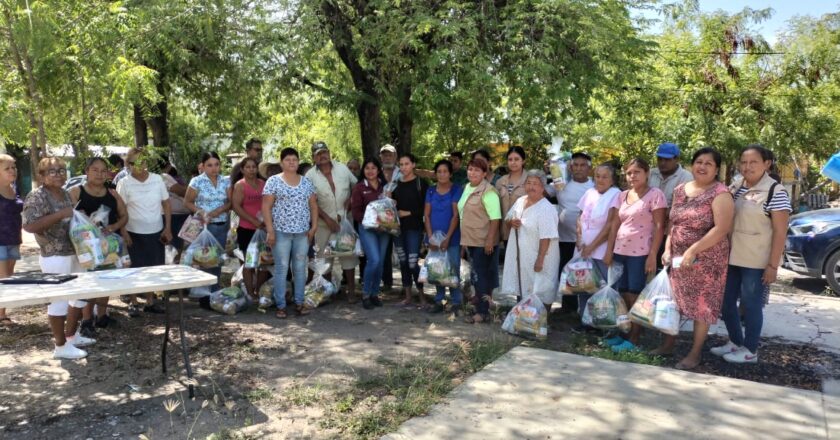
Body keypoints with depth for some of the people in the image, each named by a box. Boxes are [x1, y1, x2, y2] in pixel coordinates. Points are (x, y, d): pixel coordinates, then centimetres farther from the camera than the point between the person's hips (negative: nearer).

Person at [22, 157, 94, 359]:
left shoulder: (65, 194, 13)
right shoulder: (37, 196, -12)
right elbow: (29, 225, -24)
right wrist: (60, 214, -26)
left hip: (74, 254, 9)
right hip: (55, 258, -9)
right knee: (59, 299, -1)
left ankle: (71, 335, 32)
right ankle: (61, 346, 11)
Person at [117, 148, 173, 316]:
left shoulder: (157, 179, 0)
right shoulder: (124, 183, -7)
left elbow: (166, 204, 4)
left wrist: (168, 228, -1)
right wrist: (124, 233, -11)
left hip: (157, 232, 3)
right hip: (135, 233, -3)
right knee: (136, 268, 5)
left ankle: (150, 301, 23)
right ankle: (132, 303, 19)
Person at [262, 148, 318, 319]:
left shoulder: (306, 182, 10)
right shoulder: (273, 181, -2)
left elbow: (313, 205, 13)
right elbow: (266, 207, -6)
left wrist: (314, 226, 3)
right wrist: (270, 230, -12)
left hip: (302, 232, 4)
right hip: (281, 232, -3)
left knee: (300, 268, 7)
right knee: (281, 268, 0)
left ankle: (299, 302, 17)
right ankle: (281, 305, 8)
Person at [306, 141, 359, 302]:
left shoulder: (342, 168, -1)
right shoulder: (310, 175, -6)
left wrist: (350, 200, -5)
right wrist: (327, 219, -12)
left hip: (344, 219, 1)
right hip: (324, 221, -1)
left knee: (348, 253, 0)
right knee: (324, 256, 6)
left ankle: (351, 290, 9)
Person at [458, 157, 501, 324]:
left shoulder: (488, 191, -15)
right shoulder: (467, 188, 12)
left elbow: (495, 218, -20)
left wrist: (490, 240, -24)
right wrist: (464, 240, 19)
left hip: (483, 242, -8)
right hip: (470, 241, 8)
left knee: (482, 276, -3)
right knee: (476, 276, 16)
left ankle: (483, 312, 5)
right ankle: (480, 308, 28)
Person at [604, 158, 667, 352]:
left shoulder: (655, 194, -6)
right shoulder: (622, 195, 12)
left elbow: (660, 227, -10)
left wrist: (652, 255, -15)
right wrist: (609, 251, 10)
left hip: (640, 254, -6)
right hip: (620, 252, 6)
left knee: (635, 296, 0)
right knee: (623, 295, 11)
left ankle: (633, 338, 8)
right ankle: (623, 333, 21)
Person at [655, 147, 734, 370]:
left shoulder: (720, 193, -12)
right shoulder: (680, 190, 8)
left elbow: (721, 229, -20)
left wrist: (692, 251, -22)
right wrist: (667, 249, 3)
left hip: (706, 260, -6)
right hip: (678, 257, 6)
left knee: (702, 305, 4)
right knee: (673, 300, 13)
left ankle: (695, 353, 16)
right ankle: (668, 344, 28)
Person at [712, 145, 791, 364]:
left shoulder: (775, 192, -12)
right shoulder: (735, 188, 7)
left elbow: (780, 232, -13)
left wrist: (773, 266, -16)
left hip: (756, 262, -7)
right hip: (731, 258, 7)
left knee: (750, 305, 4)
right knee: (726, 302, 13)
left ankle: (750, 351, 19)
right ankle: (735, 342, 31)